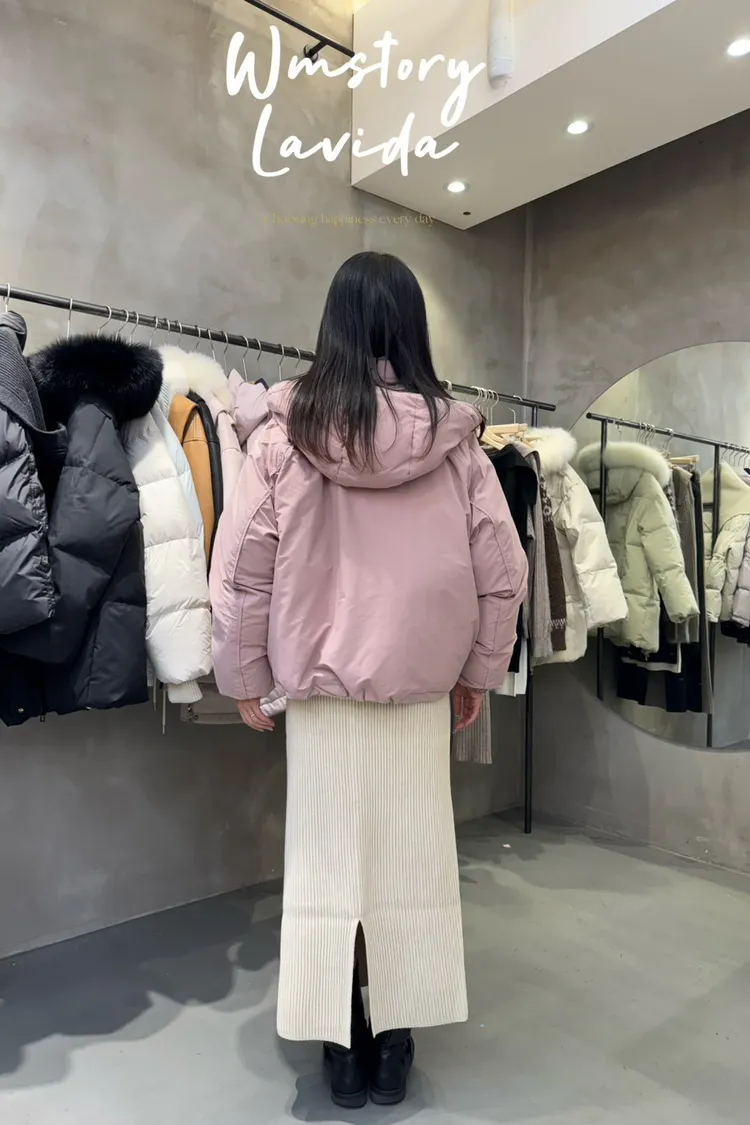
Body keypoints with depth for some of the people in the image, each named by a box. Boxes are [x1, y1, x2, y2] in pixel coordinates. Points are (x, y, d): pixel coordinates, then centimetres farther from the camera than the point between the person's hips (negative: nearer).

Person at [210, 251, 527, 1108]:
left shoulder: (288, 435, -9)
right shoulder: (453, 439, -6)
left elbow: (241, 569, -7)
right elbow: (500, 571, -3)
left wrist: (245, 676, 5)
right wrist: (479, 672, 9)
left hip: (317, 682, 0)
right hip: (422, 685, 1)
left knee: (326, 858, 13)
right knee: (413, 857, 15)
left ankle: (340, 1042, 28)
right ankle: (394, 1040, 30)